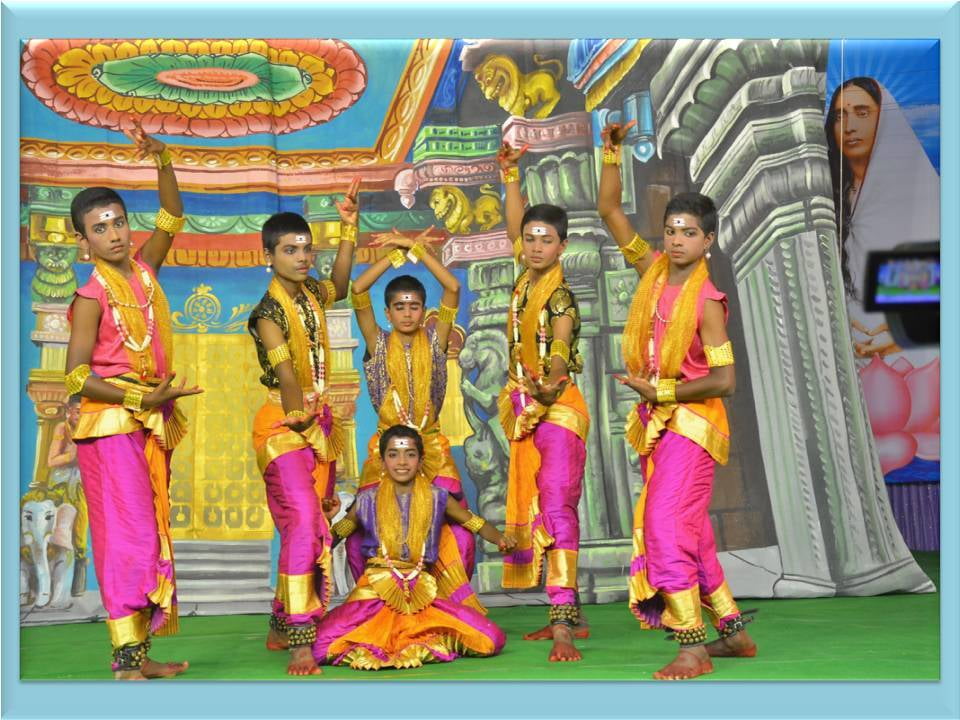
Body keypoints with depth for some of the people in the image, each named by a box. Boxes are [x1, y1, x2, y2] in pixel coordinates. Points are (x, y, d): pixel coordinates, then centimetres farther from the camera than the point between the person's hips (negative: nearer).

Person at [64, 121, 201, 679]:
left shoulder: (145, 271, 8)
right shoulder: (92, 298, -8)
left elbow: (173, 218, 10)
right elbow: (77, 377, -11)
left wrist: (163, 162, -5)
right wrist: (140, 399, -17)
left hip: (151, 426, 7)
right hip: (111, 427, -7)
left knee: (152, 535, 8)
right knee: (128, 536, -10)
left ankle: (140, 652, 14)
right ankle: (126, 662, -7)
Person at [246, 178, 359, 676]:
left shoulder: (313, 295, 8)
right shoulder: (268, 312, -13)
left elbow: (340, 285, 30)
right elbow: (286, 373, -23)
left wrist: (349, 228, 24)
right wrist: (301, 420, -28)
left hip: (319, 426, 8)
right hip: (284, 429, -8)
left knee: (313, 529, 9)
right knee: (304, 525, -18)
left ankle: (282, 628, 20)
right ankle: (299, 642, -19)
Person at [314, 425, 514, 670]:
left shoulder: (437, 498, 7)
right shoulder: (368, 500, 6)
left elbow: (476, 523, 13)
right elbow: (335, 535, 15)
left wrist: (500, 539, -6)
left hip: (423, 587, 1)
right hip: (377, 587, -1)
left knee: (489, 639, -18)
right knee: (324, 644, -27)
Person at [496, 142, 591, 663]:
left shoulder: (560, 295, -12)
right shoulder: (526, 280, 8)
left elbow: (561, 352, -26)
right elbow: (513, 225, 24)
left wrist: (549, 383, -45)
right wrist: (511, 174, 24)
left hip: (557, 408, -9)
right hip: (527, 410, 9)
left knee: (557, 508, -16)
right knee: (534, 513, 9)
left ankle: (563, 625, -21)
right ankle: (569, 616, 16)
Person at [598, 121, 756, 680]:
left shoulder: (706, 300, -15)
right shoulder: (653, 269, 3)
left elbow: (725, 379, -16)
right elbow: (610, 211, 8)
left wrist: (660, 391, -18)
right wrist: (613, 152, -1)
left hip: (691, 422, -7)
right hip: (656, 423, 7)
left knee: (667, 527, -14)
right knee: (689, 531, 13)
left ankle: (693, 647, -6)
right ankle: (734, 631, 25)